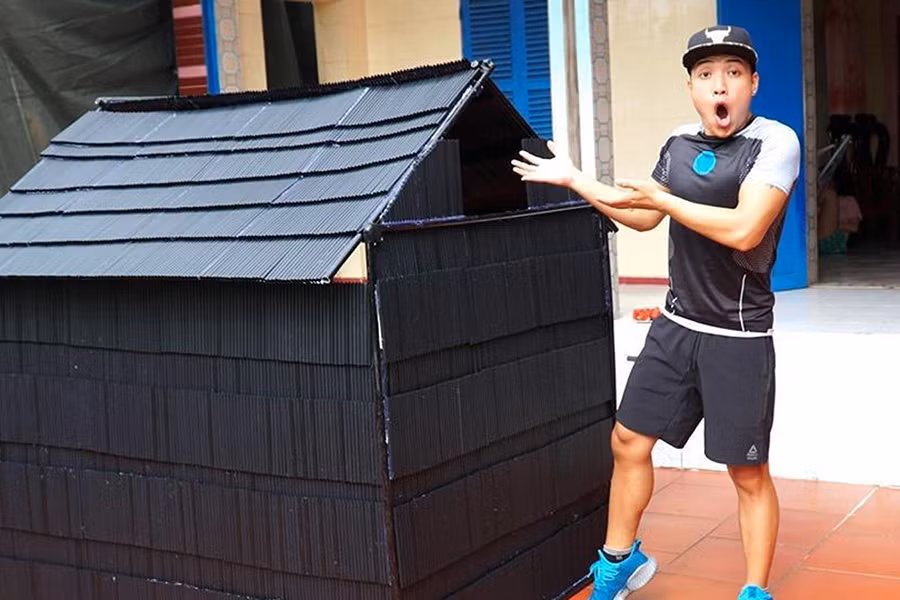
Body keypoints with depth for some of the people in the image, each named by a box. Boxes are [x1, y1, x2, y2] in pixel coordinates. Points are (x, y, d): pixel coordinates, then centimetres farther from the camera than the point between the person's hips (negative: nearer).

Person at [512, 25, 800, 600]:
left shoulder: (775, 142, -14)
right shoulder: (679, 144, 5)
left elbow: (744, 230, -26)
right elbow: (643, 218, 20)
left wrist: (661, 198, -16)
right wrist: (574, 180, 17)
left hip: (738, 338, -6)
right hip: (676, 327, 6)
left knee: (749, 473, 3)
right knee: (629, 441, 13)